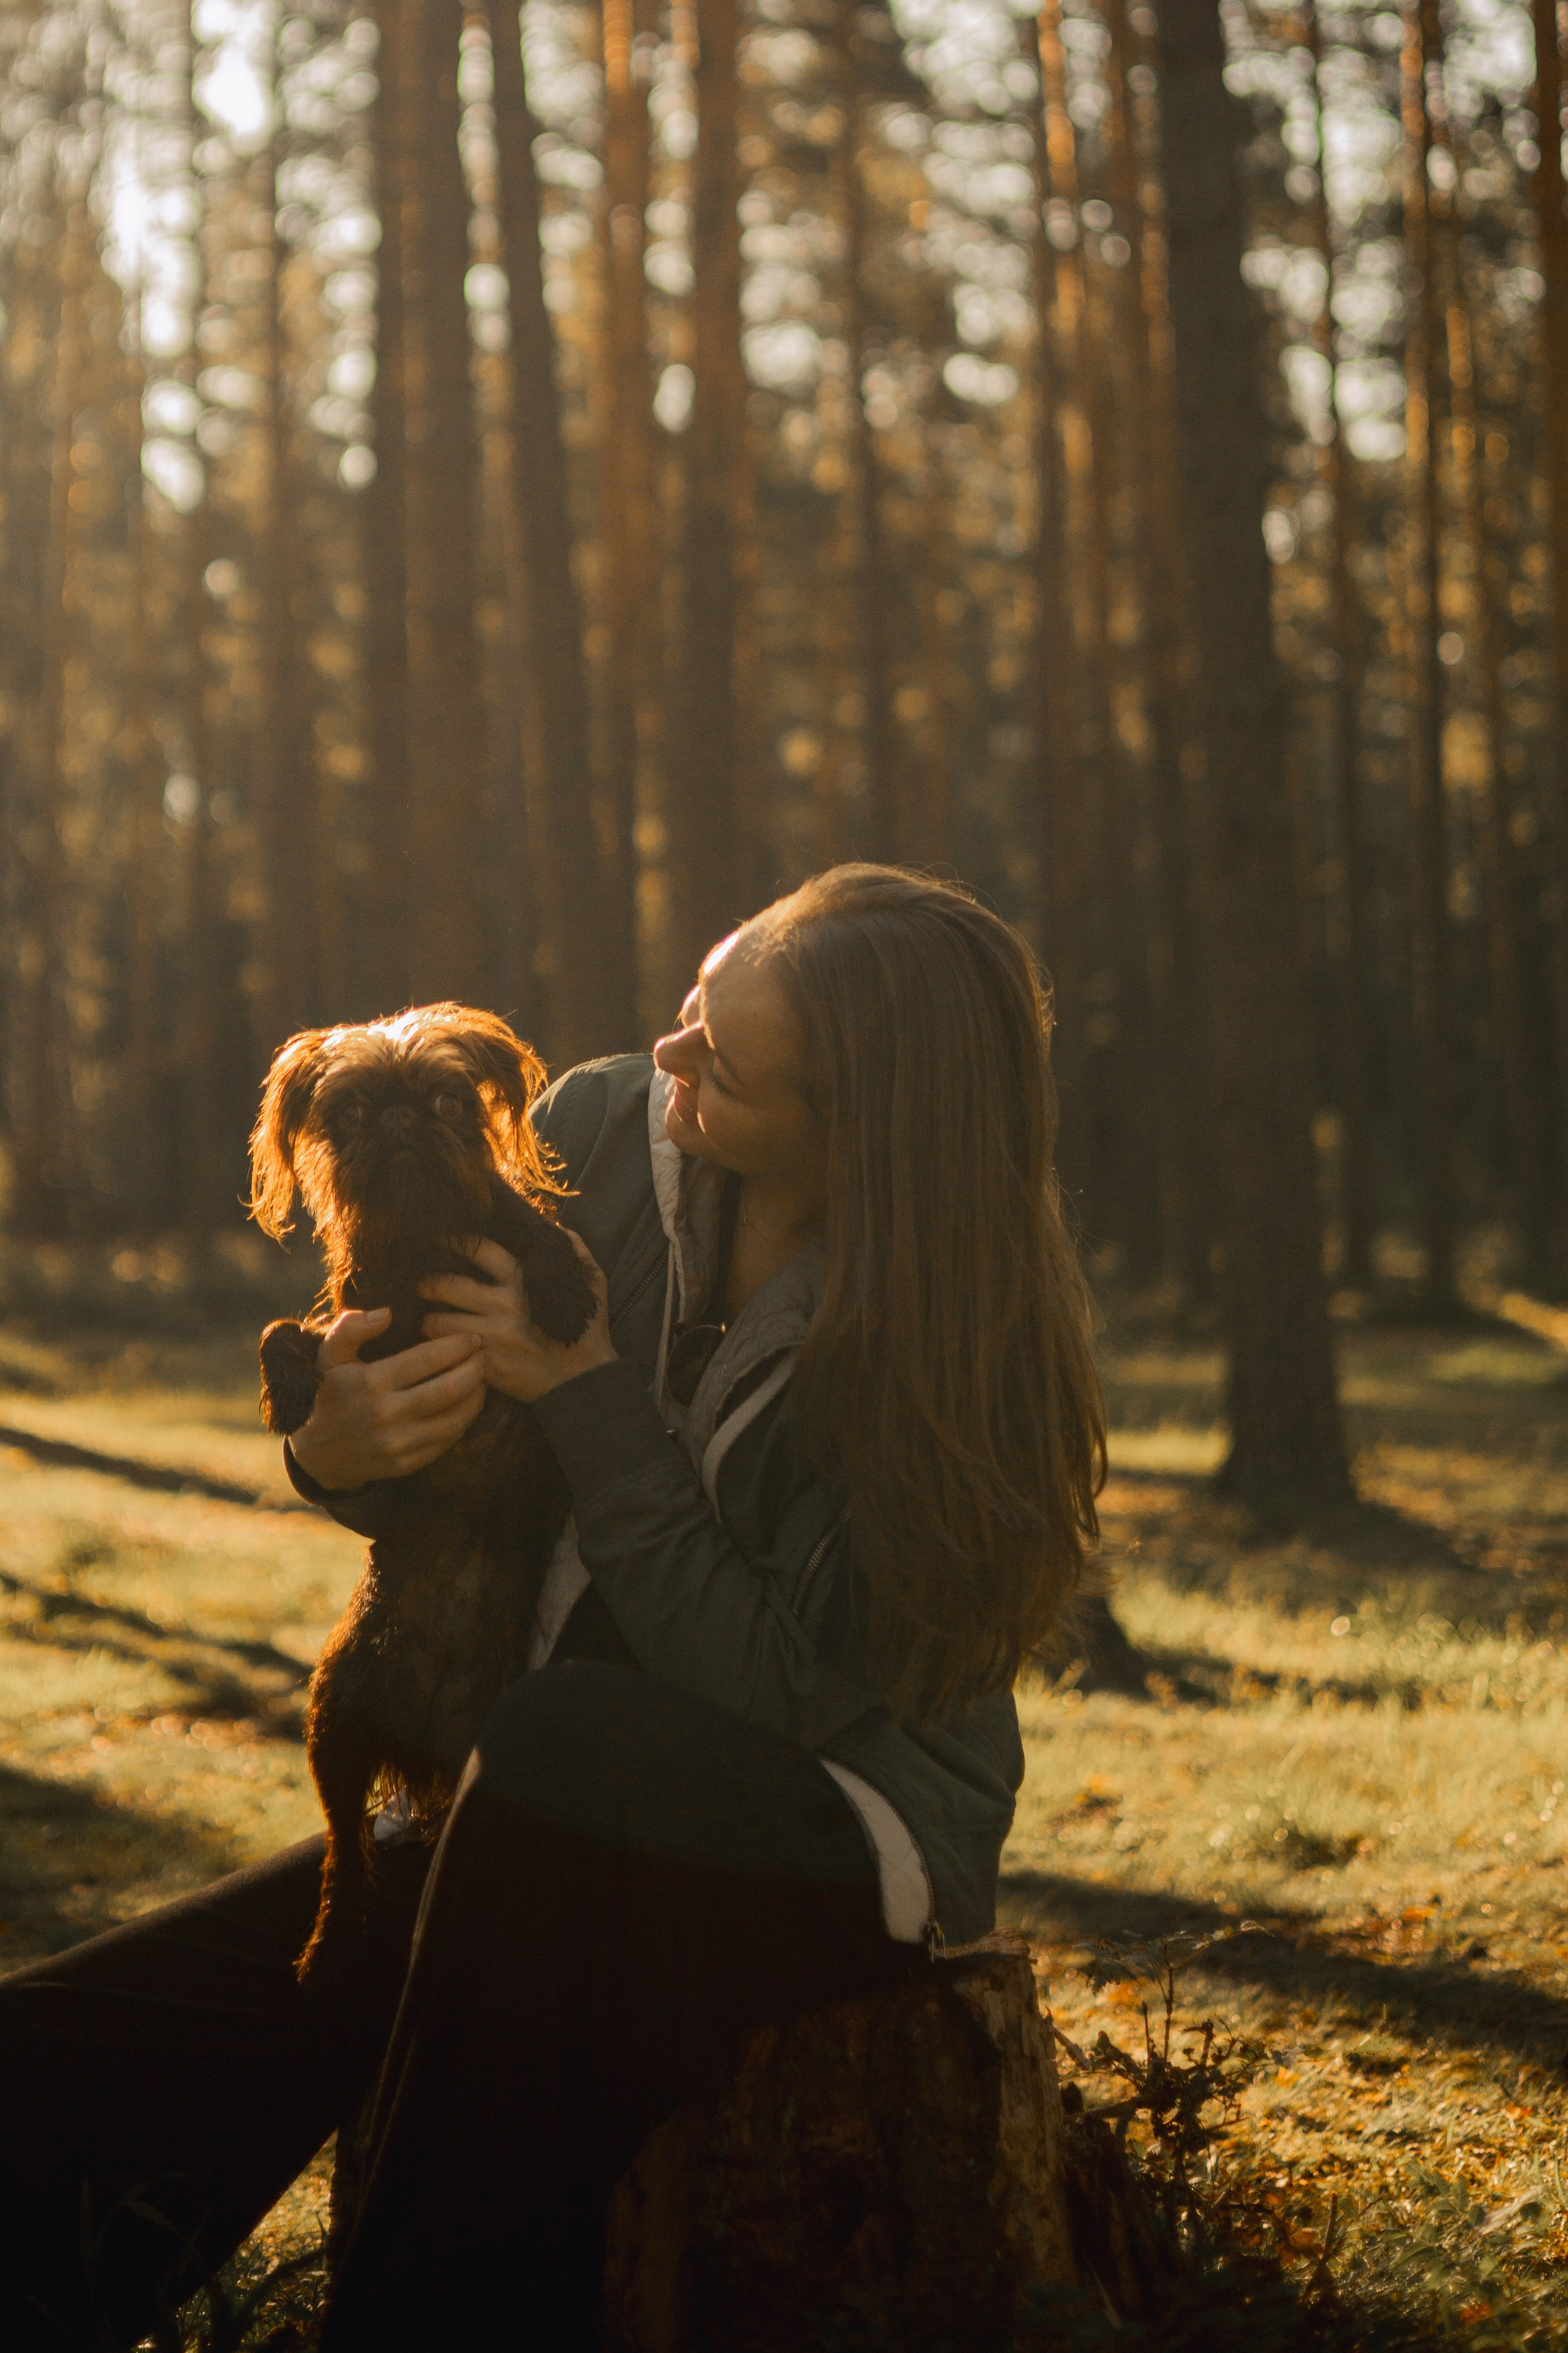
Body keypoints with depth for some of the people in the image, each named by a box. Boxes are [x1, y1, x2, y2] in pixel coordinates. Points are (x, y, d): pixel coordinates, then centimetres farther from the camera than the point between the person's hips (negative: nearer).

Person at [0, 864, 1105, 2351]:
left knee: (570, 1744, -39)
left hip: (845, 1840, -4)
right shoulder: (599, 1137, -5)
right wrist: (339, 1451, -16)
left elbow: (783, 1690, -21)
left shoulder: (952, 1331, -18)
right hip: (545, 1822, 4)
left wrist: (592, 1402, -23)